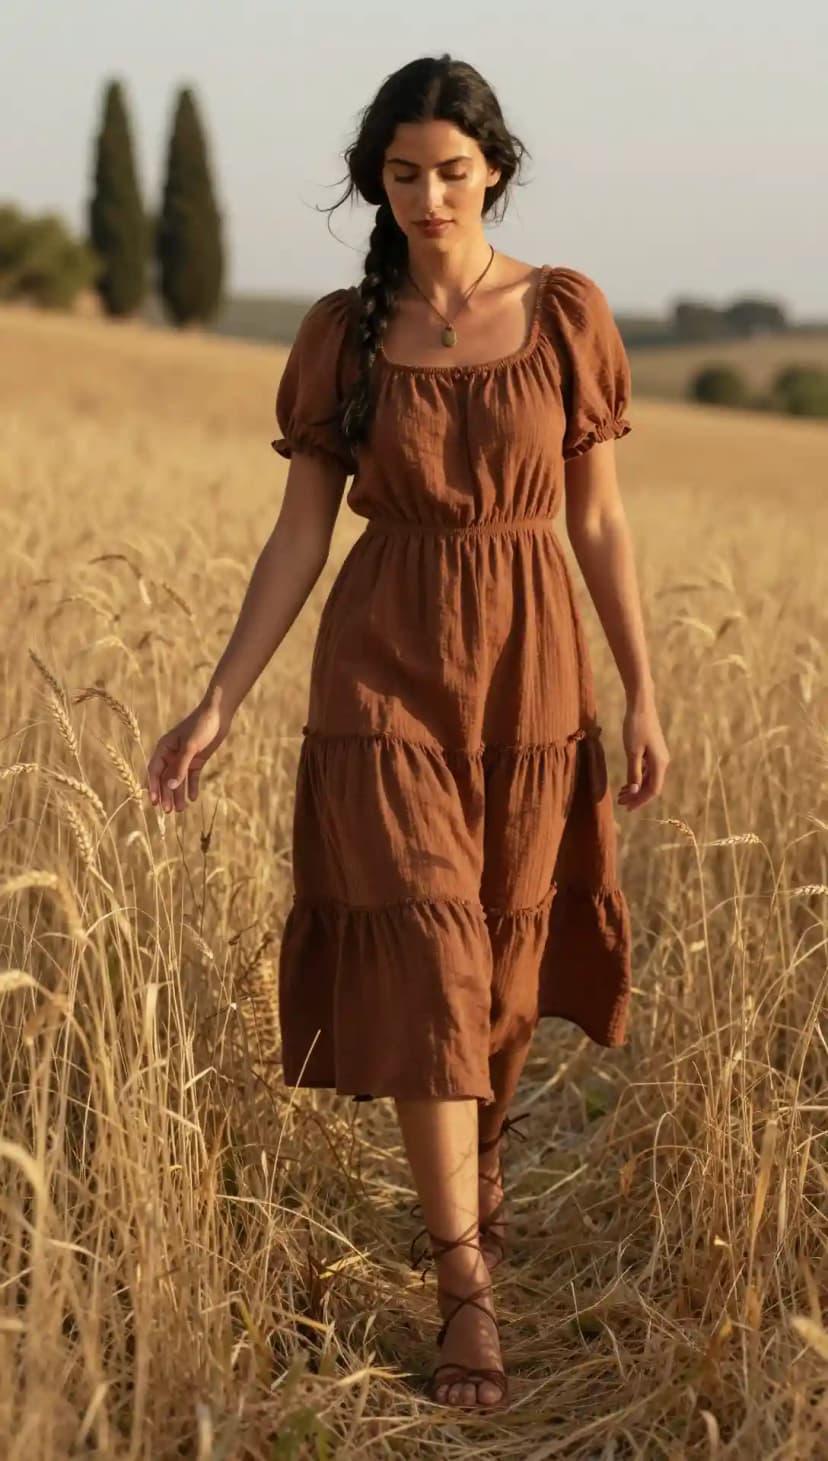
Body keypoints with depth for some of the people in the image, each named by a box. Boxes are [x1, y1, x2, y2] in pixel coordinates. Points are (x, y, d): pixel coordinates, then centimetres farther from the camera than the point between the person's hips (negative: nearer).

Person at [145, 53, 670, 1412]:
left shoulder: (567, 314, -1)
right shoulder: (340, 332, 0)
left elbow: (598, 519, 3)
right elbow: (300, 535, 1)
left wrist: (644, 696, 1)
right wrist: (218, 702, -6)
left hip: (529, 671, 1)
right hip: (385, 668, -1)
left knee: (502, 954, 13)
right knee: (418, 956, -10)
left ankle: (477, 1155, 44)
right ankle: (468, 1288, -4)